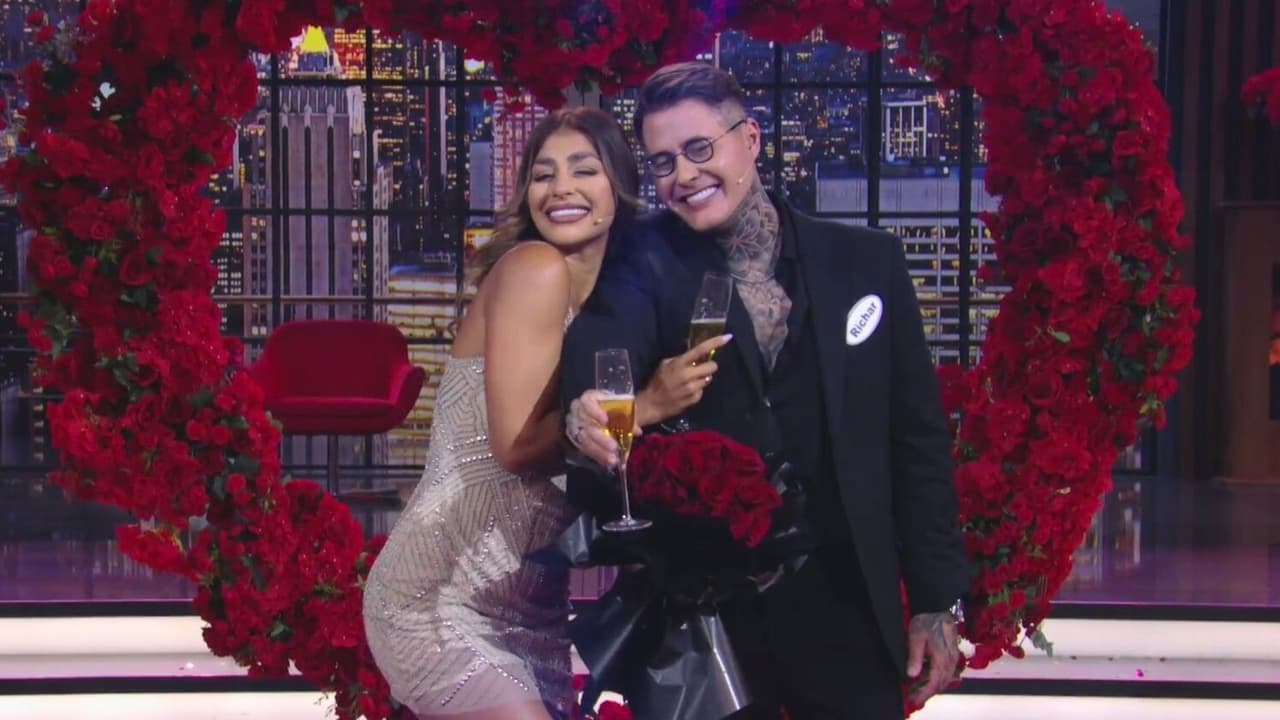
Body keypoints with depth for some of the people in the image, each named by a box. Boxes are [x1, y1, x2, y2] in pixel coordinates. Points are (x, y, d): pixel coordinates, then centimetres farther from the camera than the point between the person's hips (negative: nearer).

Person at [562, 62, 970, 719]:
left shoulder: (866, 262, 1)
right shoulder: (651, 264, -1)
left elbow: (916, 440, 3)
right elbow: (601, 342, -22)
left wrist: (937, 599, 1)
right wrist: (590, 406, -45)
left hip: (846, 608, 1)